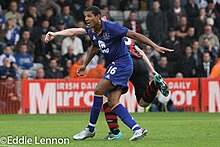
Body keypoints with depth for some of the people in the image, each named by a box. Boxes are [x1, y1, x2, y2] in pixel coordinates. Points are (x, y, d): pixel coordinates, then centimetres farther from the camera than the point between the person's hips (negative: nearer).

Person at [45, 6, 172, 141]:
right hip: (113, 65, 9)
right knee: (113, 103, -5)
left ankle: (91, 129, -6)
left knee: (99, 90, -16)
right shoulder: (92, 31, 7)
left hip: (122, 63, -9)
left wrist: (155, 46, -19)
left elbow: (134, 35, -15)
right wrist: (85, 65, 30)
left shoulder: (111, 27, -17)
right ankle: (137, 129, -10)